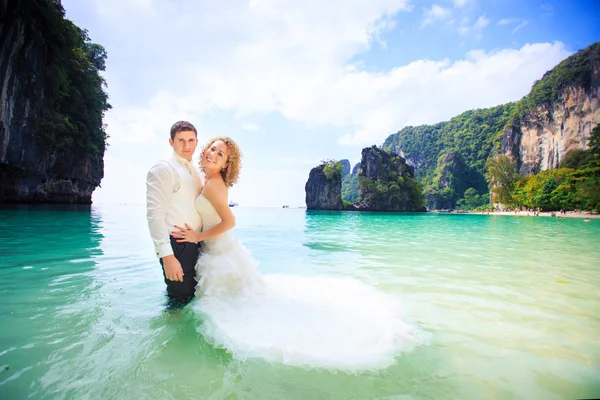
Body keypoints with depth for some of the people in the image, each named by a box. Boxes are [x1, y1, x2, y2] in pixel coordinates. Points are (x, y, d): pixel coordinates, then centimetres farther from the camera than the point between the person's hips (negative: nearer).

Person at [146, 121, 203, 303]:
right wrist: (167, 256, -22)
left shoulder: (196, 172, 16)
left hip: (195, 245, 8)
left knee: (193, 295, 20)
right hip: (177, 246, -8)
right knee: (181, 299, 1)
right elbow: (155, 214, -17)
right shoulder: (163, 169, -10)